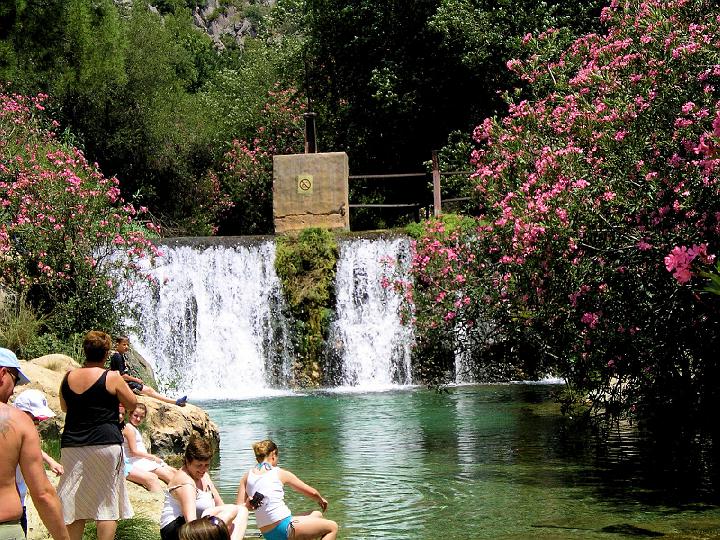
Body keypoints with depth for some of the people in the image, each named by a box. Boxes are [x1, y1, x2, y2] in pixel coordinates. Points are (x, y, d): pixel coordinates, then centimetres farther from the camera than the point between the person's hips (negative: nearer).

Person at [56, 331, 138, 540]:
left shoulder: (68, 377, 5)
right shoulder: (112, 378, -7)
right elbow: (132, 404, 5)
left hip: (71, 445, 4)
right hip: (104, 443, -4)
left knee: (74, 507, 9)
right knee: (107, 505, 4)